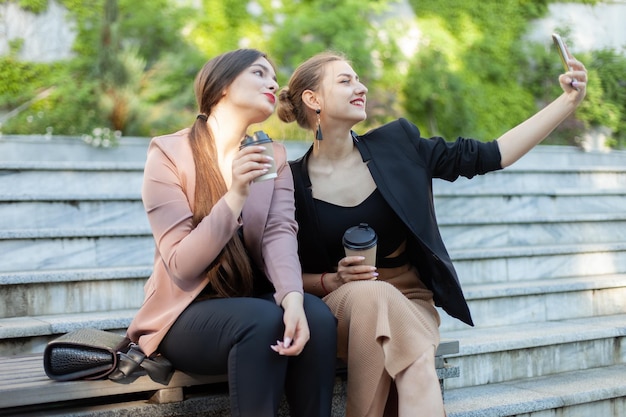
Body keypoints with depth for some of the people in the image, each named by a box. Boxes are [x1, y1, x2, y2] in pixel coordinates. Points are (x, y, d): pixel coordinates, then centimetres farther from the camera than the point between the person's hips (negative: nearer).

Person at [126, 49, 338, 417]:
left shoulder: (274, 156, 6)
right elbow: (181, 267, -17)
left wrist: (293, 298, -33)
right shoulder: (169, 153, -9)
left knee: (318, 317, -27)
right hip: (188, 313, -4)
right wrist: (235, 196, -30)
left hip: (254, 301, 4)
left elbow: (280, 233, -12)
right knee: (263, 320, -33)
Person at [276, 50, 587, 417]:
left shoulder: (397, 146, 2)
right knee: (372, 294, -36)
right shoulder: (293, 182, -3)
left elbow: (490, 156, 1)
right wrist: (334, 281, -17)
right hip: (337, 306, 0)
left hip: (410, 300, 1)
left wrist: (569, 101, -2)